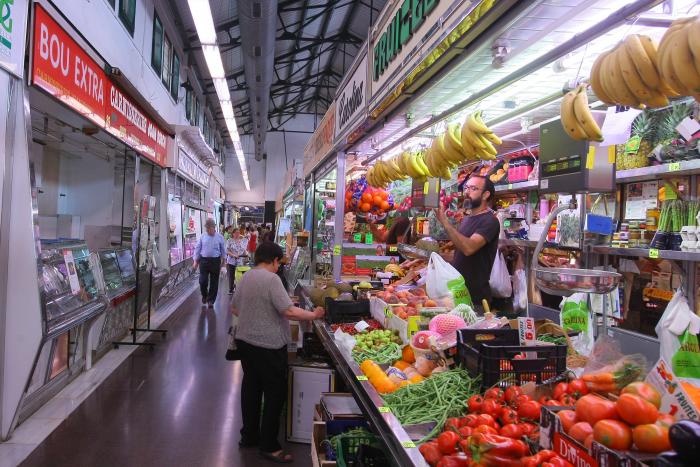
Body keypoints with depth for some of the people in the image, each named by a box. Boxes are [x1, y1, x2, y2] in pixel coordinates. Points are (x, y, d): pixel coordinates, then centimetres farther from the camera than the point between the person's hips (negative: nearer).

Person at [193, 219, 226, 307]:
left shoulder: (219, 237, 1)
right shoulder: (202, 237, 3)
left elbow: (223, 250, 8)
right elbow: (197, 249, 8)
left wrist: (223, 260, 10)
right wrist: (196, 261, 6)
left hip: (215, 261, 0)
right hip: (204, 261, 0)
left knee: (214, 282, 5)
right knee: (203, 281, -4)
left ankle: (211, 300, 18)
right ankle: (204, 295, 25)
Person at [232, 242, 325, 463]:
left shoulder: (246, 277, 7)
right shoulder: (271, 279, -19)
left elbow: (235, 308, 16)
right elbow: (288, 311, -23)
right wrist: (313, 315, -12)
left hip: (245, 340, 9)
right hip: (268, 345, -9)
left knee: (251, 387, 19)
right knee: (275, 393, 2)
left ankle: (249, 435, 31)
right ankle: (269, 446, 9)